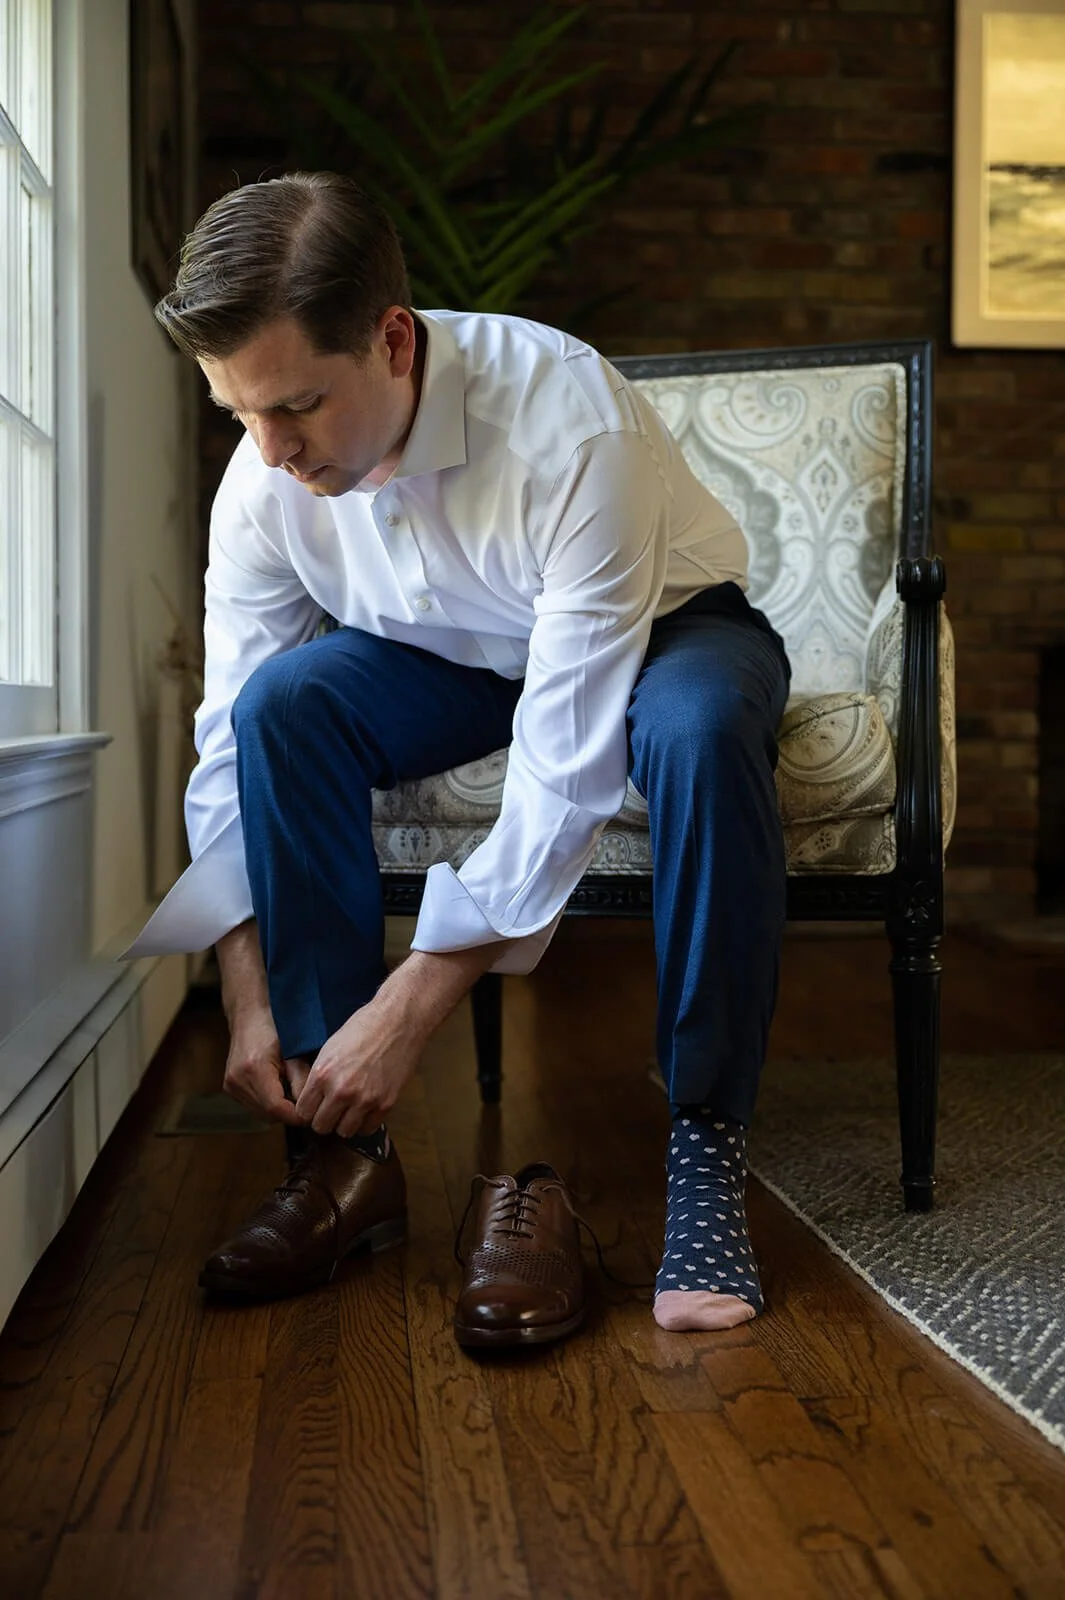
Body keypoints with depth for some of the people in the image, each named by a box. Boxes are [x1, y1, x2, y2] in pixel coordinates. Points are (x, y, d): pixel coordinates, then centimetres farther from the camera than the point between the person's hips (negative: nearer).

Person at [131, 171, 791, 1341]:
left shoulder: (569, 425, -37)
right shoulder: (265, 480, -21)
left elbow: (567, 761, -38)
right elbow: (228, 750, -15)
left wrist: (410, 1007, -37)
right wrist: (249, 997, -23)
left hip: (661, 630, -3)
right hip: (456, 657, 4)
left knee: (700, 725, -40)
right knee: (286, 698, -27)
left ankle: (705, 1154, -26)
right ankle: (346, 1155, -20)